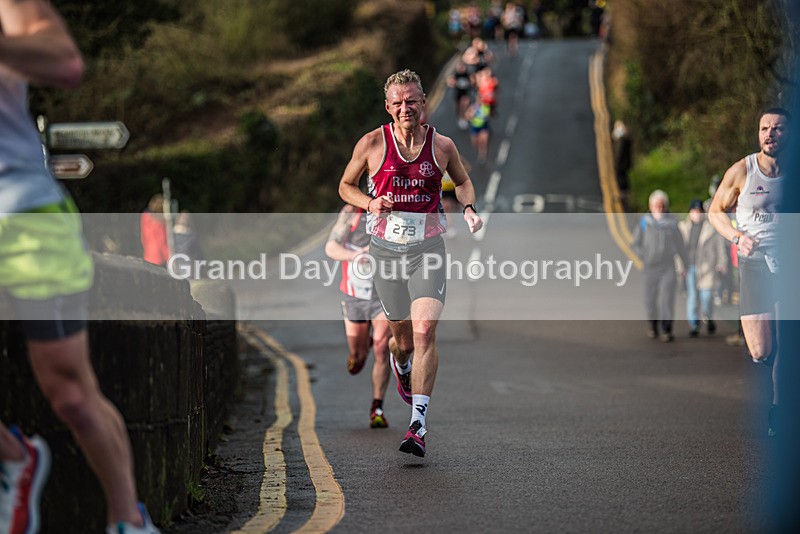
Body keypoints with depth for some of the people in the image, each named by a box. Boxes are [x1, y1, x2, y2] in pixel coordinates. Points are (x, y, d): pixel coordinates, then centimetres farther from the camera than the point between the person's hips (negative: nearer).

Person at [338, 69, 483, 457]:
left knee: (425, 330, -18)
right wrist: (371, 204, -9)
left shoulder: (442, 145, 1)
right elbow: (345, 186, 10)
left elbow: (462, 181, 20)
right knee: (402, 338, 10)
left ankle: (418, 425, -19)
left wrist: (468, 209, 0)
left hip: (427, 249, -1)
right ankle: (400, 365, 51)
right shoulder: (372, 143, -2)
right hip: (386, 249, 1)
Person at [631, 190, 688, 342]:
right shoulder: (644, 223, 3)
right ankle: (653, 326, 27)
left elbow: (679, 245, 9)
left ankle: (667, 330, -13)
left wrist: (685, 264, 10)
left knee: (667, 298, -12)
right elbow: (635, 244, 10)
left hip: (668, 267, -1)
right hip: (650, 267, 1)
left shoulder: (672, 222, 3)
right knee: (650, 299, 7)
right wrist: (644, 257, -3)